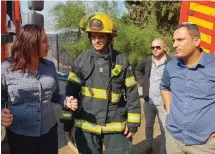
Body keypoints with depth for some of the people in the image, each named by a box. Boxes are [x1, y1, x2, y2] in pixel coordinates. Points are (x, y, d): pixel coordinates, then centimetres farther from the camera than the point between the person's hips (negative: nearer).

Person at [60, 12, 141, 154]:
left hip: (116, 126, -1)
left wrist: (133, 122, -2)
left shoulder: (121, 60, -3)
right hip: (87, 126, 1)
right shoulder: (82, 60, -1)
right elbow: (71, 91, 2)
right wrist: (68, 121, 2)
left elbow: (132, 93, -1)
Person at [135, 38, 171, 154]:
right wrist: (142, 81, 10)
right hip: (148, 101, 5)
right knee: (148, 125, 20)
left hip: (163, 103, -5)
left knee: (164, 128, 8)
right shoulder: (147, 61, 3)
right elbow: (138, 69, 22)